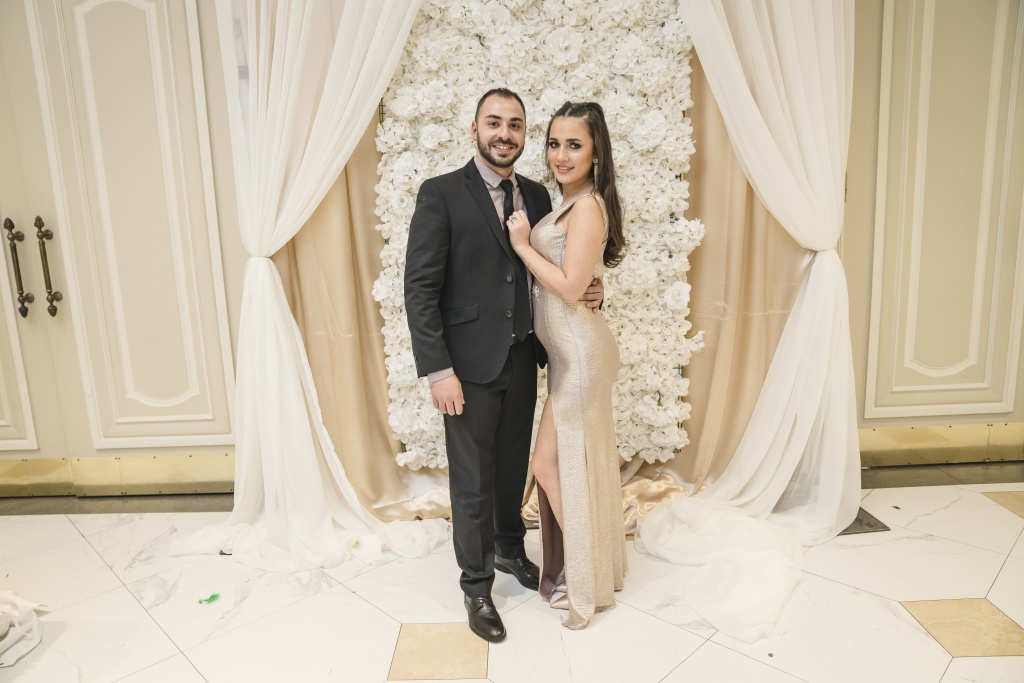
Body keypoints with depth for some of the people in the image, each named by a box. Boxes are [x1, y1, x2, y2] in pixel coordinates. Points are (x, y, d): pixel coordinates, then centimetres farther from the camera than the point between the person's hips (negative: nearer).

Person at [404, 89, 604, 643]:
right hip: (470, 366, -5)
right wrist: (437, 370, -18)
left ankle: (510, 548, 45)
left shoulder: (536, 196, 8)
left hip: (522, 361, 5)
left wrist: (587, 290, -5)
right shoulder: (440, 194, -9)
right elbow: (419, 288, -13)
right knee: (473, 482, 7)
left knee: (513, 467, 20)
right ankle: (477, 586, 28)